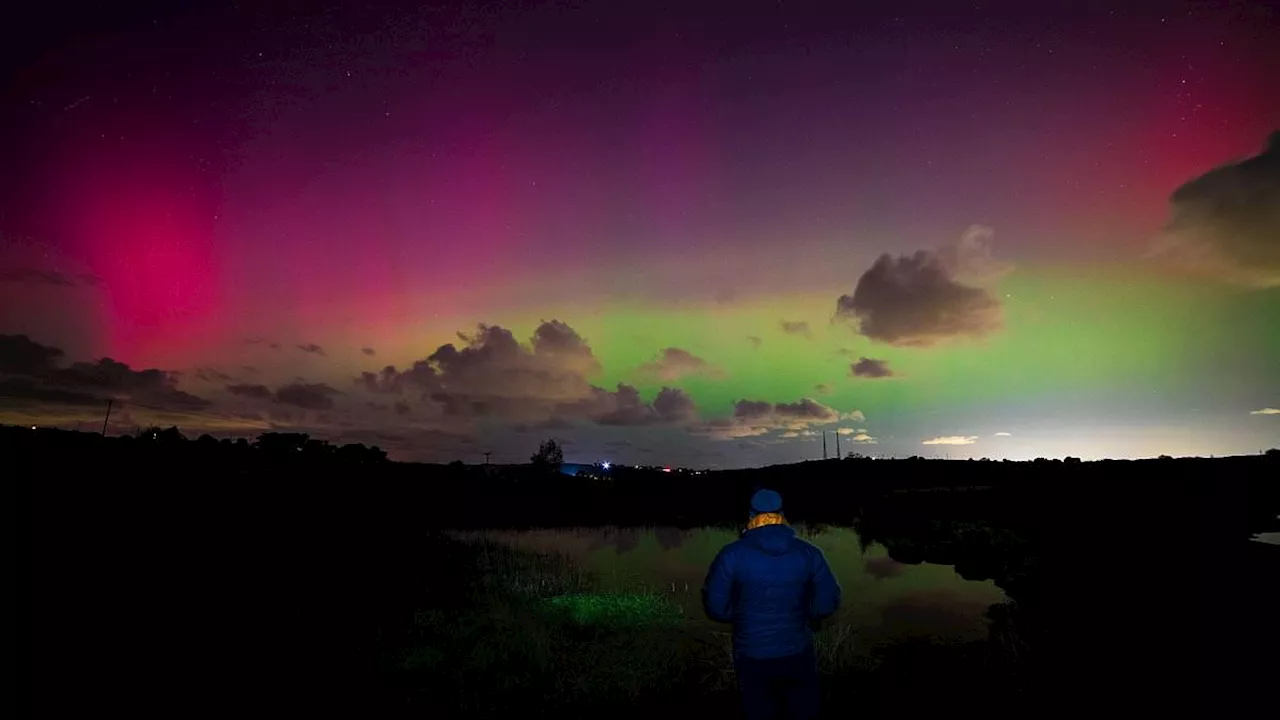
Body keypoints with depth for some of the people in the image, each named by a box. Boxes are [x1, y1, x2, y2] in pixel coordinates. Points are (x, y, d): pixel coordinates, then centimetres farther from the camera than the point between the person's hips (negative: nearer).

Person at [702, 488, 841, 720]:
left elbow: (715, 607, -9)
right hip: (797, 655, 2)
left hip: (753, 658, -1)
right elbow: (827, 603, -5)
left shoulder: (731, 555, -12)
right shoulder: (809, 553, -7)